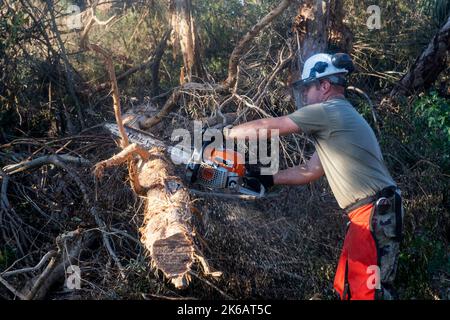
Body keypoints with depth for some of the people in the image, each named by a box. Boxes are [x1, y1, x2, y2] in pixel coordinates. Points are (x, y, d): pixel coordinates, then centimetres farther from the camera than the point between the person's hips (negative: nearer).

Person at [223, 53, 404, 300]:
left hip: (376, 215, -10)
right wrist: (268, 179, 21)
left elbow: (266, 128, -8)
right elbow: (310, 171, 21)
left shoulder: (328, 112, -11)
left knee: (368, 293, -6)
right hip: (365, 216, 10)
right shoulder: (337, 119, 19)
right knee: (345, 288, 16)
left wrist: (225, 133, 4)